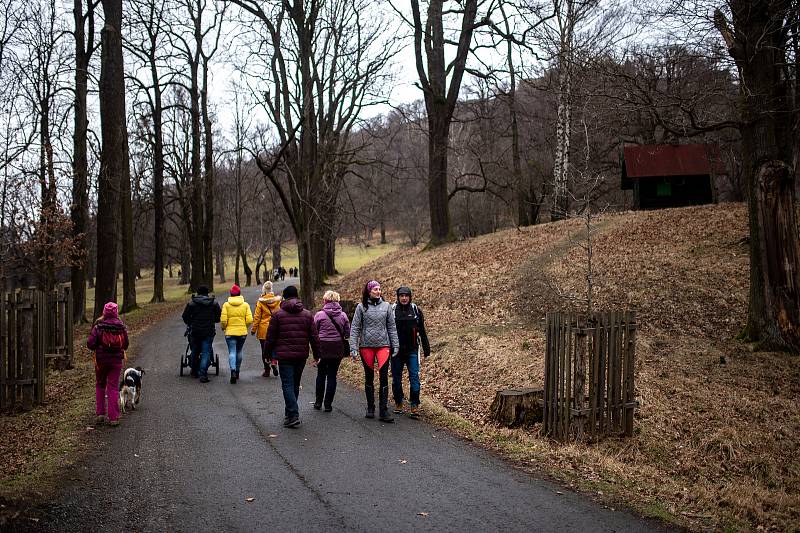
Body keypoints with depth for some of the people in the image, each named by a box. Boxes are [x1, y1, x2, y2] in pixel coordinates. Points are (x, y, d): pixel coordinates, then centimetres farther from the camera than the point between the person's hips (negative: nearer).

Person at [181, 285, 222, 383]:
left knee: (195, 352, 17)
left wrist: (189, 324, 19)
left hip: (195, 331, 1)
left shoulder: (191, 303, -1)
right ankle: (203, 374, -11)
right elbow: (219, 317, 5)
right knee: (206, 353, 0)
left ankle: (194, 372, 30)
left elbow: (185, 316, 0)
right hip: (209, 332, -1)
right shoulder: (214, 303, 1)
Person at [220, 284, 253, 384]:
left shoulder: (226, 305, -4)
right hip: (242, 332, 2)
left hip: (230, 332, -2)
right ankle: (237, 372, 26)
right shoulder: (245, 305, -1)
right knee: (239, 352, 17)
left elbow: (223, 320, -9)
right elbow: (249, 320, -6)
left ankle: (233, 370, -24)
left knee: (232, 352, -2)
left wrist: (224, 327, 11)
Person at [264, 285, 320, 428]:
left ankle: (294, 415, -13)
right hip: (301, 356, 4)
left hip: (284, 356, -3)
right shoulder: (307, 314, 5)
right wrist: (317, 354, 13)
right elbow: (314, 337, 5)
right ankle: (290, 413, 25)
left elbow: (271, 337, -2)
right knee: (295, 384, 15)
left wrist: (267, 353, 10)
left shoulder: (278, 314, -3)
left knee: (287, 385, -2)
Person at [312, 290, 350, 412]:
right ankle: (328, 404, 7)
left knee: (321, 375, 13)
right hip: (337, 349, 1)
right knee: (332, 376, 6)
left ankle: (318, 402, 20)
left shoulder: (319, 315, -8)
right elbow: (347, 334, 1)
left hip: (322, 347, -1)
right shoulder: (343, 315, -1)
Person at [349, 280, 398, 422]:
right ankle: (370, 408, 22)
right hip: (366, 346, -1)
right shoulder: (361, 307, 0)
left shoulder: (386, 306, 6)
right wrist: (353, 348, -7)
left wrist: (395, 345, 5)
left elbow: (391, 327, 10)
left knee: (384, 377, -6)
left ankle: (383, 411, -5)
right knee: (369, 377, 10)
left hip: (383, 346, 1)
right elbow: (355, 328, 0)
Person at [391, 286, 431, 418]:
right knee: (396, 378, 9)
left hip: (412, 350, 0)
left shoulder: (416, 310, 3)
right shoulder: (392, 310, -1)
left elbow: (422, 331, 10)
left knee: (414, 377, -5)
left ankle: (414, 405, -2)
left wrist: (426, 348, 10)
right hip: (396, 350, 0)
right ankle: (398, 402, 23)